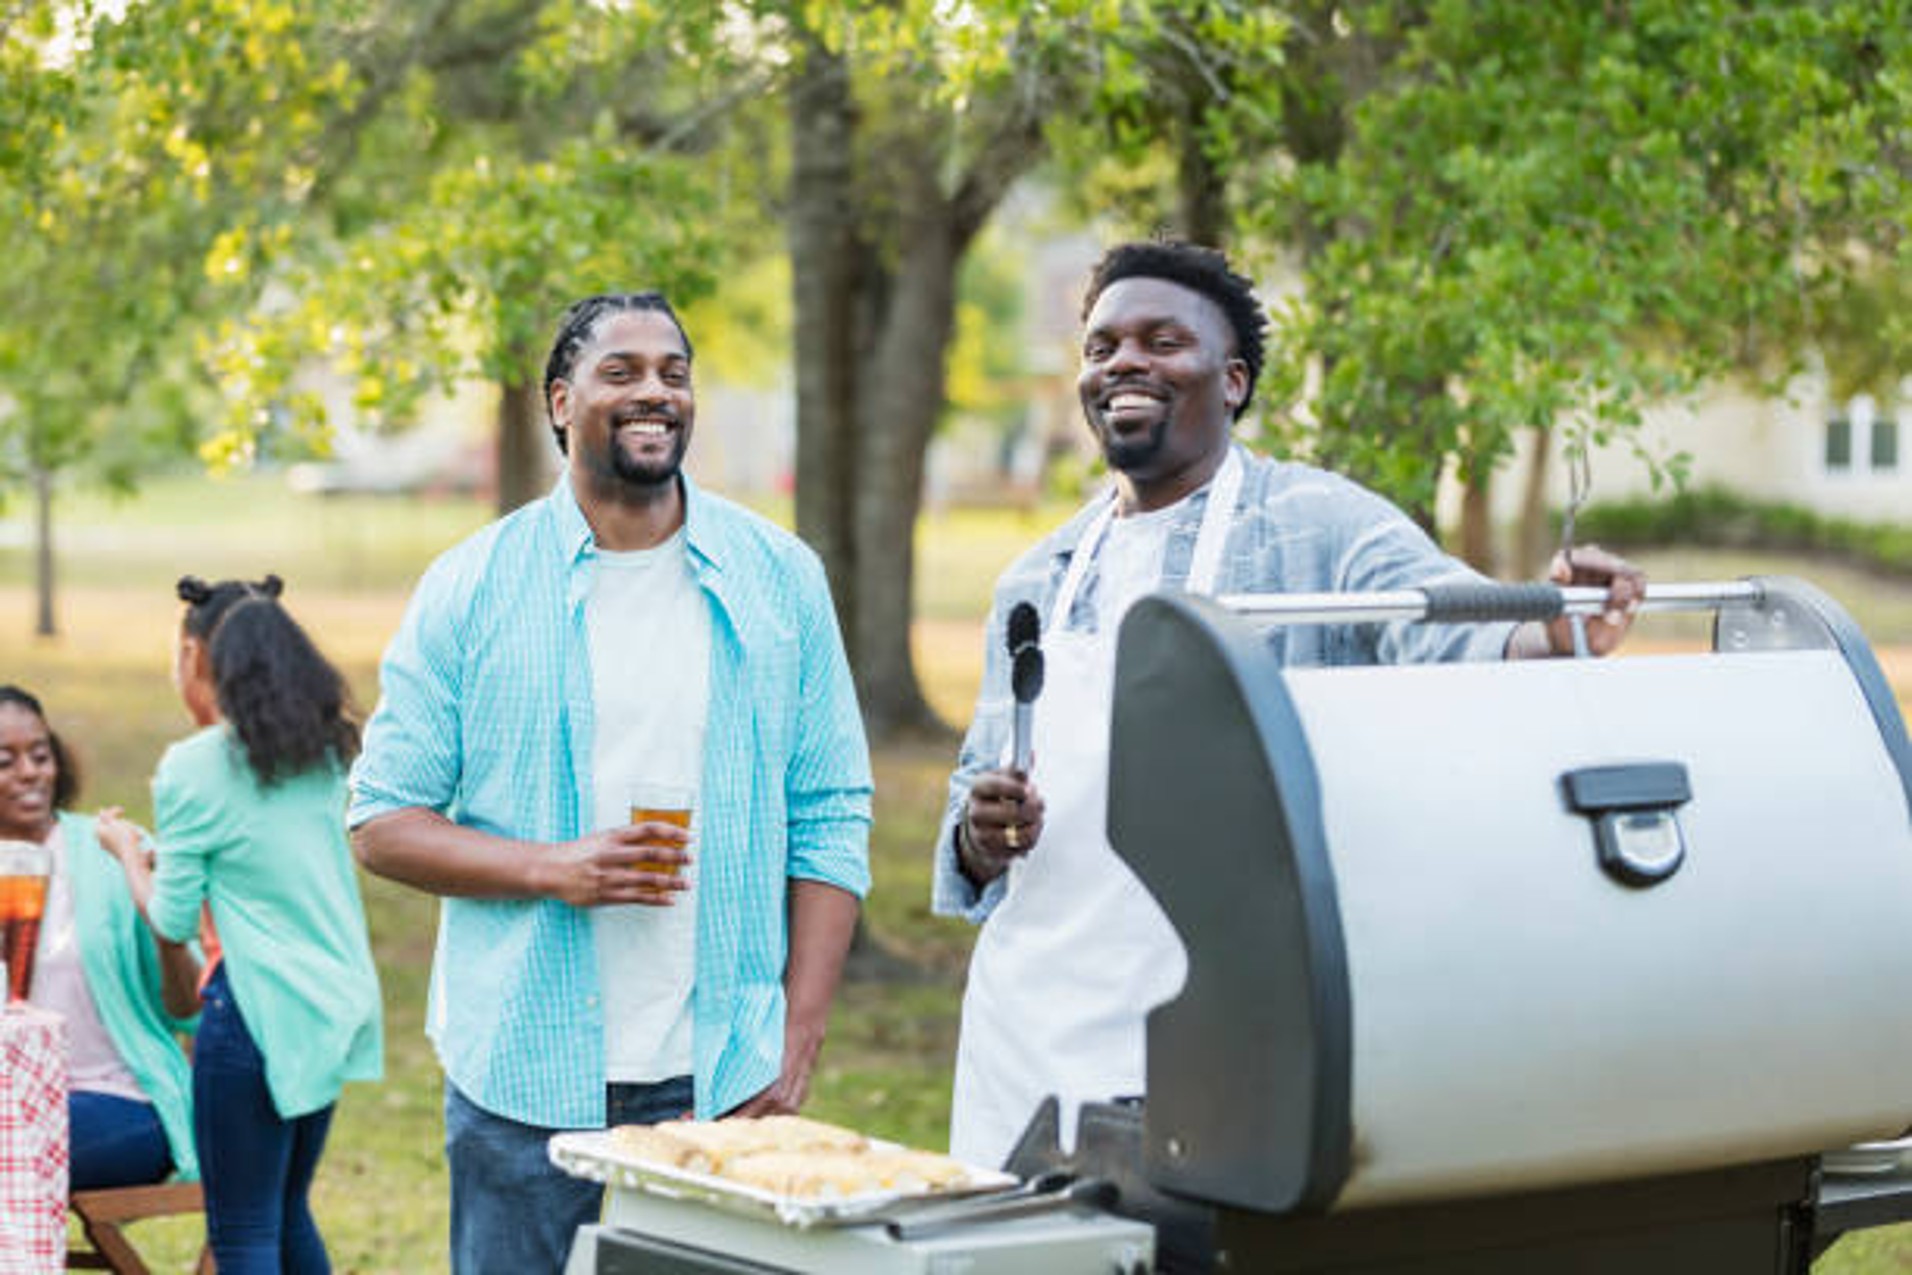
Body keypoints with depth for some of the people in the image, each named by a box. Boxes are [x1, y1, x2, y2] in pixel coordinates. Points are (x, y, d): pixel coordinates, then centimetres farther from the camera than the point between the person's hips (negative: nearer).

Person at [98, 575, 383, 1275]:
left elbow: (172, 921, -5)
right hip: (335, 1006, 7)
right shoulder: (320, 752, 9)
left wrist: (127, 848, 12)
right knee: (290, 1216, 19)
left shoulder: (195, 770, -10)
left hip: (257, 1005, -7)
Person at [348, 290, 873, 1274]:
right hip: (523, 1086, -1)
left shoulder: (780, 580, 5)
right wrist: (553, 868, -15)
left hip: (724, 1084, 1)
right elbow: (382, 825, 1)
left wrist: (796, 1048, -2)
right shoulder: (470, 589, 1)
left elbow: (830, 822, 6)